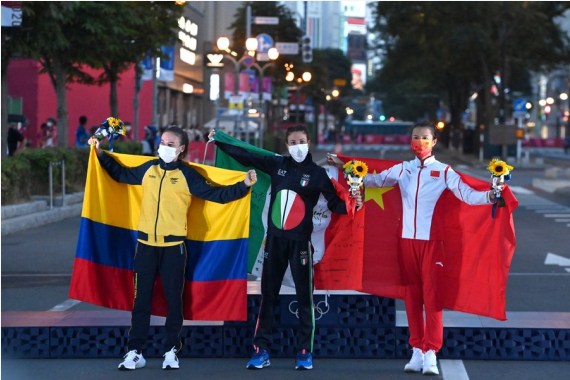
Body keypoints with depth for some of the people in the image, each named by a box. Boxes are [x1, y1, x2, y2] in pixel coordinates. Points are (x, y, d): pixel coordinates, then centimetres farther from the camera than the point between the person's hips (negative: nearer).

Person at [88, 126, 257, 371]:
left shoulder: (187, 175, -2)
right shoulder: (148, 169, 7)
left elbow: (215, 194, -4)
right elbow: (121, 174, 23)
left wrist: (244, 186, -13)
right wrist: (101, 154, 24)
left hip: (173, 246, -3)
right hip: (146, 244, 3)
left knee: (173, 299, 5)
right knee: (141, 299, 6)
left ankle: (172, 351, 15)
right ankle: (135, 352, 11)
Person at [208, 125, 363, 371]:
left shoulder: (317, 173, -3)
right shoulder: (277, 164, 4)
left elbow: (334, 203, -6)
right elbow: (246, 157, 10)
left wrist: (351, 205, -24)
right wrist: (220, 142, 10)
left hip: (300, 241, -3)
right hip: (274, 239, 3)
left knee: (304, 296, 0)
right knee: (268, 295, 6)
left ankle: (305, 352, 6)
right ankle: (261, 351, 11)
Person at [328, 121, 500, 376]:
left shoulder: (444, 171, 1)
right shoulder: (403, 169, 11)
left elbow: (467, 195, -8)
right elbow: (375, 180, 12)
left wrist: (491, 196, -24)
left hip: (432, 241, -4)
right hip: (407, 240, 4)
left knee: (431, 296, -7)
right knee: (411, 296, 7)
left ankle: (431, 354, -7)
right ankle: (417, 352, 13)